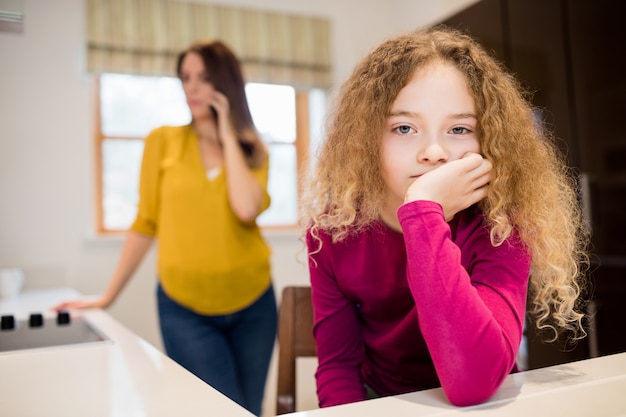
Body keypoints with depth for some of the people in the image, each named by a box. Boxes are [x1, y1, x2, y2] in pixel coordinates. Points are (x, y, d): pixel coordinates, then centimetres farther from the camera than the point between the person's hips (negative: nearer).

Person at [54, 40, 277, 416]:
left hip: (252, 304, 2)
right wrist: (107, 296, 4)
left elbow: (247, 209, -18)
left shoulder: (252, 150, 3)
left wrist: (227, 135, -9)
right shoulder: (163, 141, 1)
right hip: (185, 309, -2)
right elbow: (146, 223, 3)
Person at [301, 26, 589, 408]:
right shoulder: (333, 229, -12)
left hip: (485, 407, -1)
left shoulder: (500, 231, -20)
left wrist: (422, 210, -36)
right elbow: (337, 362, -6)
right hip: (374, 402, 2)